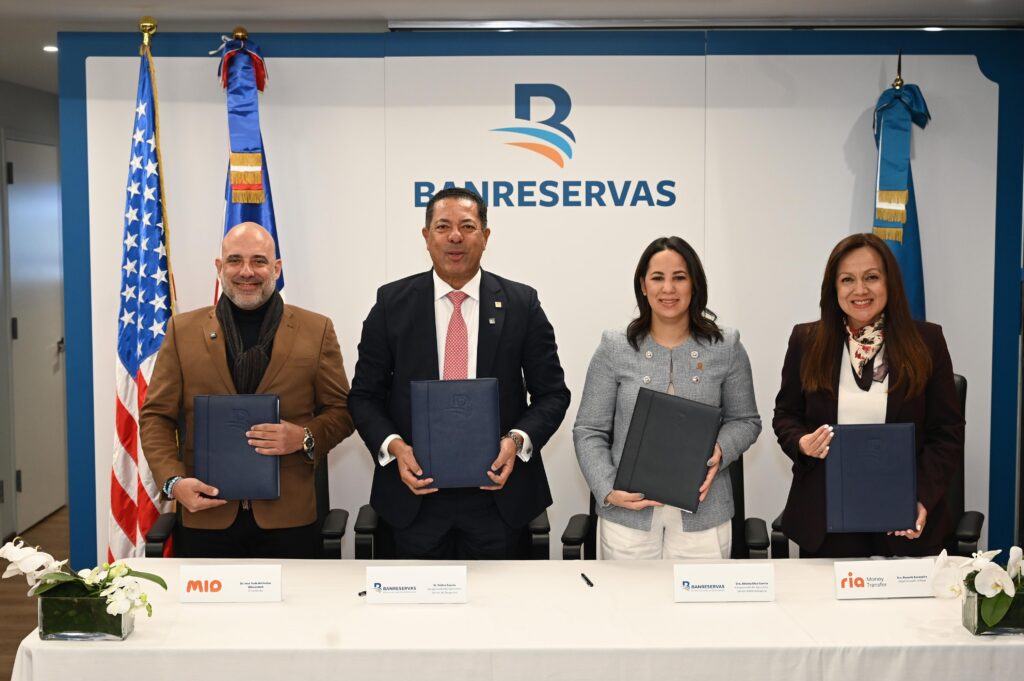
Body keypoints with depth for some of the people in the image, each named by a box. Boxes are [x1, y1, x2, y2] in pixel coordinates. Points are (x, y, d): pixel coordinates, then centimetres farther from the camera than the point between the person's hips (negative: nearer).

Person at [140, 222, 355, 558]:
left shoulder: (317, 330, 4)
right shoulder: (183, 330, 6)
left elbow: (340, 411, 7)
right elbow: (156, 416, 6)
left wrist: (305, 438, -13)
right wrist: (174, 481, -9)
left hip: (288, 518, 0)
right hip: (205, 516, 1)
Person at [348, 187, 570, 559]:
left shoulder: (522, 303, 1)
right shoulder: (392, 302, 1)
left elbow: (552, 393, 3)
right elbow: (364, 395, 4)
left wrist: (518, 440, -15)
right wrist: (394, 446, -13)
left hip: (499, 492, 0)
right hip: (416, 492, 0)